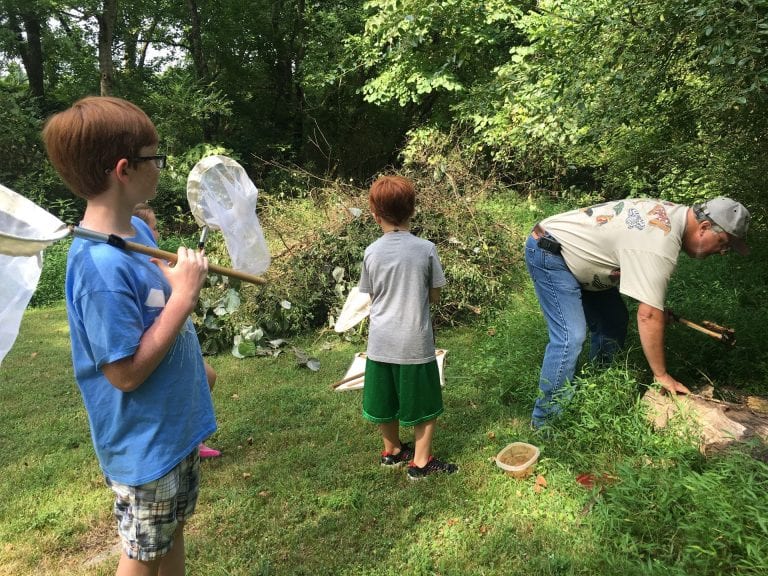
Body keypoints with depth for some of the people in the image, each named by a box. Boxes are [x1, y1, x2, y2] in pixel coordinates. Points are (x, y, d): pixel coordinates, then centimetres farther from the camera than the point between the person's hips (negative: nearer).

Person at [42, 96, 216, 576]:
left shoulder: (138, 229, -2)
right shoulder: (101, 265, -29)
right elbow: (126, 372, -26)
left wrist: (195, 362, 14)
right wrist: (184, 297, -27)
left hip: (178, 423, 8)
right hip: (146, 443, -8)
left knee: (174, 532, 27)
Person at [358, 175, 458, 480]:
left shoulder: (372, 252, -5)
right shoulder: (426, 249, -9)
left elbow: (371, 296, 6)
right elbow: (435, 296, 0)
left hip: (381, 341, 3)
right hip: (415, 342, -2)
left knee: (385, 399, 19)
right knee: (423, 403, 14)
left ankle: (392, 450, 37)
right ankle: (420, 461, 23)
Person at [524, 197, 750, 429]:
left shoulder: (673, 213, 2)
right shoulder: (661, 246, -28)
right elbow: (648, 316, -28)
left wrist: (658, 309, 3)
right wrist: (662, 376, -18)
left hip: (574, 250, 11)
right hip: (548, 252, -11)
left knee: (613, 321, 12)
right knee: (571, 337, -20)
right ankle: (545, 424, -9)